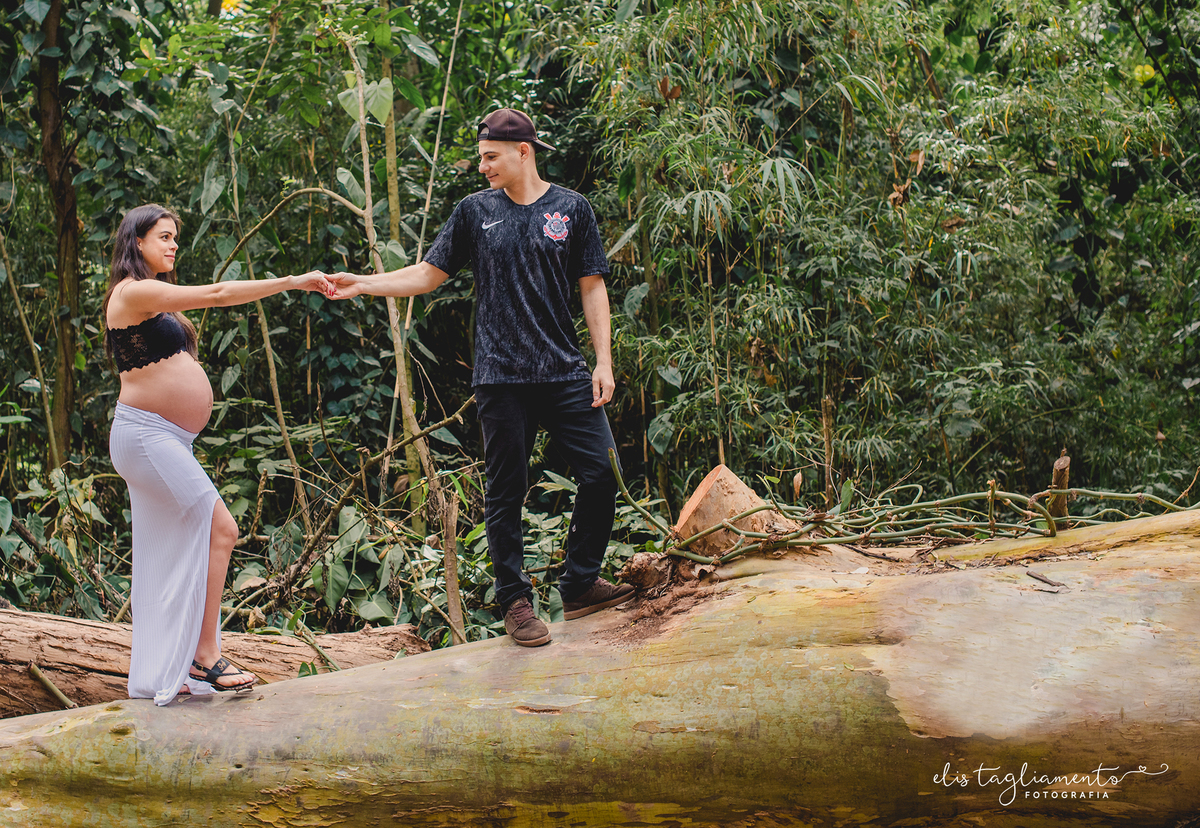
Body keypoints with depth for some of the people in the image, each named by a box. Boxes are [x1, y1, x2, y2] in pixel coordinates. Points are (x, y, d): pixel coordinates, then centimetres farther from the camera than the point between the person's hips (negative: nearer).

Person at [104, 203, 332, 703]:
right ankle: (203, 656, -12)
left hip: (166, 440, 10)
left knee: (171, 556, 8)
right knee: (220, 529, -14)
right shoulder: (133, 292, -12)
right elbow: (216, 294, -18)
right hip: (145, 435, -10)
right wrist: (292, 282, -18)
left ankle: (162, 677, 11)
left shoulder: (153, 298, 20)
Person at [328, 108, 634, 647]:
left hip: (565, 374, 0)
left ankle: (580, 585, 12)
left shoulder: (571, 209, 6)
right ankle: (515, 601, 13)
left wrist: (603, 361, 1)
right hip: (501, 379, 0)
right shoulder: (475, 211, 8)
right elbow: (428, 275, 12)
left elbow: (592, 288, 7)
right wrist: (361, 284, 1)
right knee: (505, 494, 2)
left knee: (602, 472, -5)